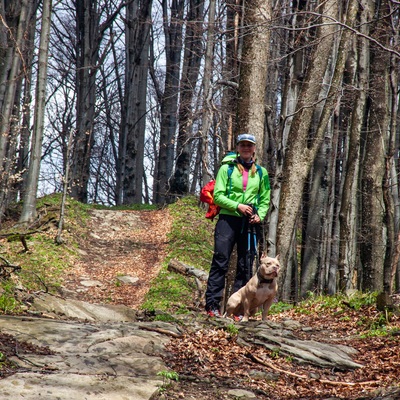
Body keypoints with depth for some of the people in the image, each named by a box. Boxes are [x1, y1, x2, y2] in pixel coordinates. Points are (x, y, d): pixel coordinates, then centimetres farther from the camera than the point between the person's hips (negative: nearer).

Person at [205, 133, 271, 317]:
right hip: (228, 219, -3)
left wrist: (260, 215, -3)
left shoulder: (261, 172, 13)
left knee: (245, 266, 3)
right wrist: (237, 206, -15)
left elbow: (265, 199, 16)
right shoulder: (227, 169, 4)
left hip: (250, 223, 3)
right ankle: (212, 305, -6)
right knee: (220, 262, -8)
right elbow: (218, 195, -3)